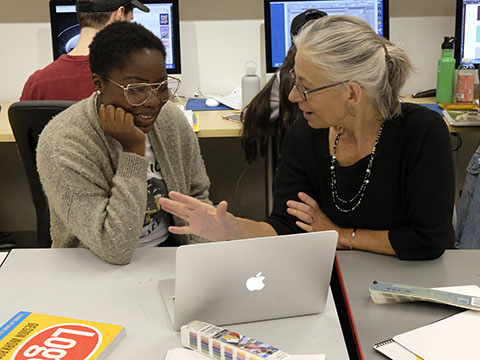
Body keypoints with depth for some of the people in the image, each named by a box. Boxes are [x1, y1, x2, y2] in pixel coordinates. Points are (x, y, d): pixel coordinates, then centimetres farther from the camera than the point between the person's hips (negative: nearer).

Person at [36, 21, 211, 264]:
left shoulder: (172, 119, -4)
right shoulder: (62, 146, -21)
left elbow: (197, 196, 9)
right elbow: (116, 250, -25)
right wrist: (133, 150, -27)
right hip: (98, 268, -3)